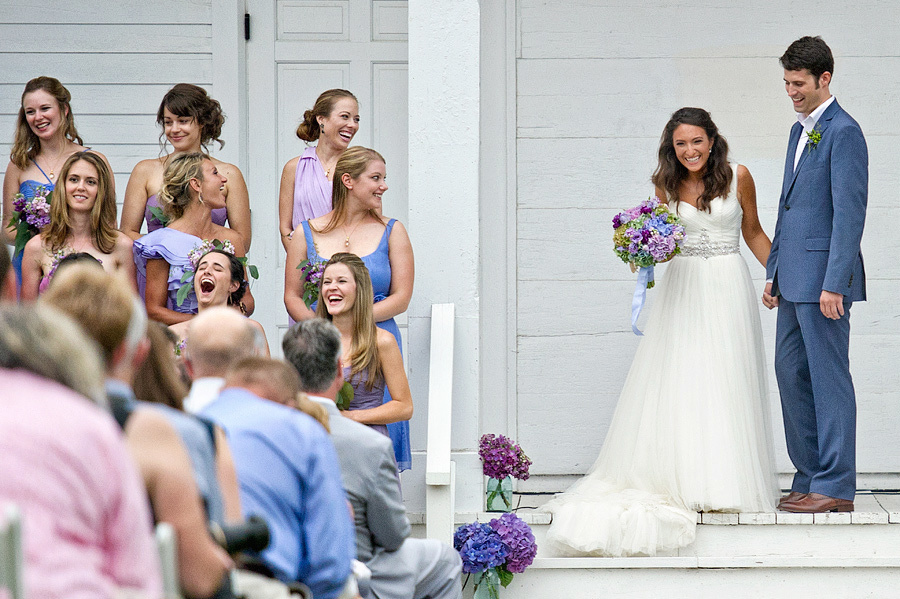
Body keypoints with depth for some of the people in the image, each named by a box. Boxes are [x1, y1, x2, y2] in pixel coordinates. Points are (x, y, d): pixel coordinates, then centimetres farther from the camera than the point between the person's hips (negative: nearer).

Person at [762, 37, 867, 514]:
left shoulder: (843, 132, -12)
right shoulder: (800, 130, 17)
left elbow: (849, 213, -17)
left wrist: (833, 284, -21)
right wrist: (774, 273, 20)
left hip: (823, 277, -9)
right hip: (795, 277, 9)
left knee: (828, 376, -5)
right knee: (791, 372, 11)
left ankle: (835, 487, -2)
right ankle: (810, 477, 17)